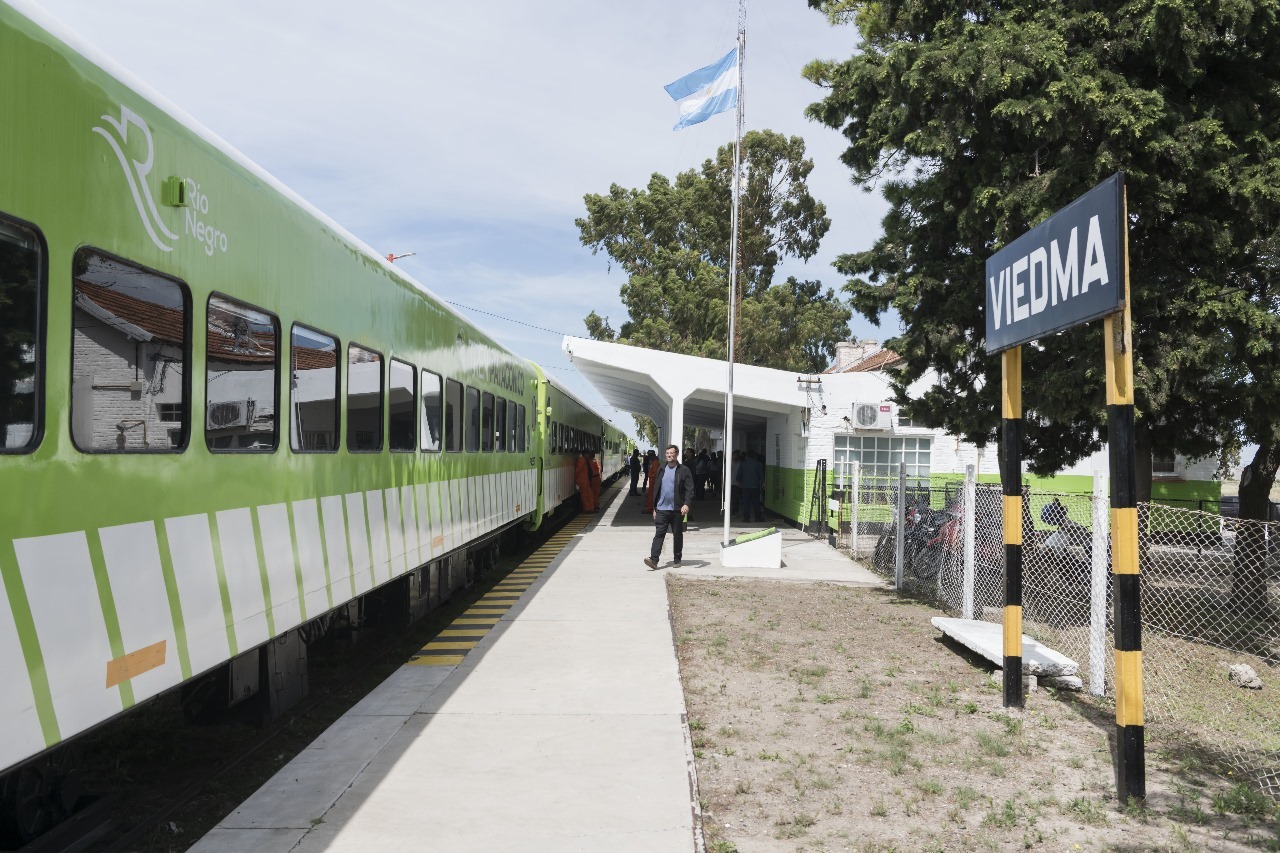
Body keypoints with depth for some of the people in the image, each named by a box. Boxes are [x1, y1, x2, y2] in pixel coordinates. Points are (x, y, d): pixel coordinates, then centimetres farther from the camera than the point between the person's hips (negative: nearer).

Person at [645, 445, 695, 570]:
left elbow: (689, 489, -7)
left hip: (677, 509, -3)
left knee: (677, 535, 8)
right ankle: (654, 559, -14)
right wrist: (654, 508, 14)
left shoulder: (684, 470, -1)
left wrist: (686, 504, -21)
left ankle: (677, 560, 19)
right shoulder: (661, 470, 12)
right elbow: (656, 490, 16)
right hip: (661, 509, 3)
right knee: (659, 534, -7)